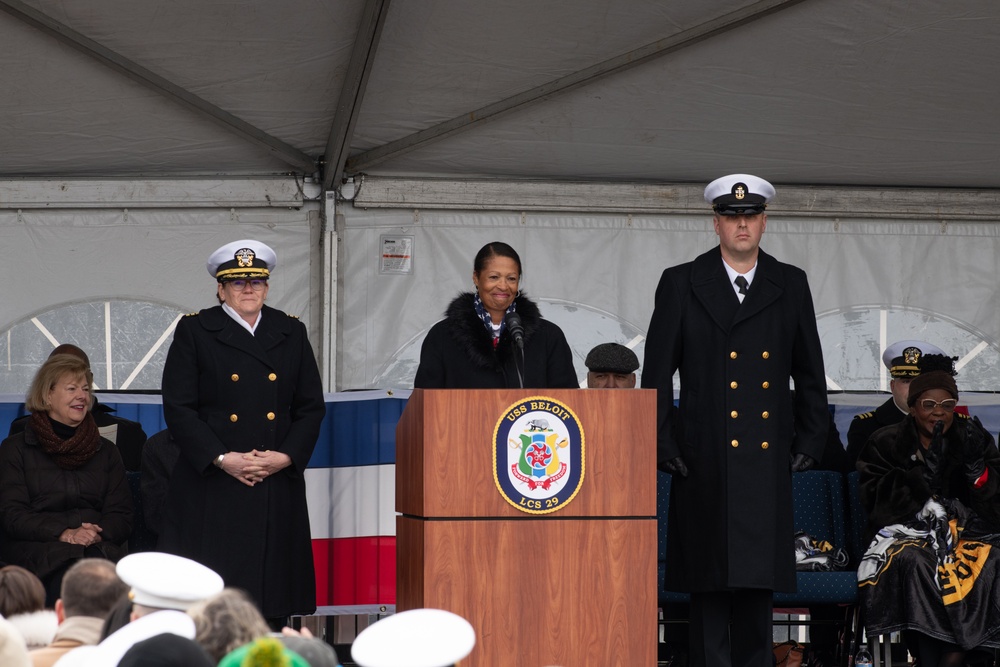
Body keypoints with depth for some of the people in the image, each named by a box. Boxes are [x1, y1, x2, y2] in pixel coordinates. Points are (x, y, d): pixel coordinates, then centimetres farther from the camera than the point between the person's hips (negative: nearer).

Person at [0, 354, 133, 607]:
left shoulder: (105, 451, 22)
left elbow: (122, 515, 13)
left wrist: (98, 533, -11)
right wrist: (64, 534, -15)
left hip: (98, 546, 2)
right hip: (35, 547, -2)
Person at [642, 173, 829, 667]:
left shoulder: (790, 286, 11)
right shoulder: (682, 284, 4)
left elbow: (810, 375, 15)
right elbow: (657, 376, 3)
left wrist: (808, 443, 7)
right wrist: (665, 449, -3)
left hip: (767, 463, 2)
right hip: (705, 464, -2)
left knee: (758, 587, 5)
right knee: (708, 588, -2)